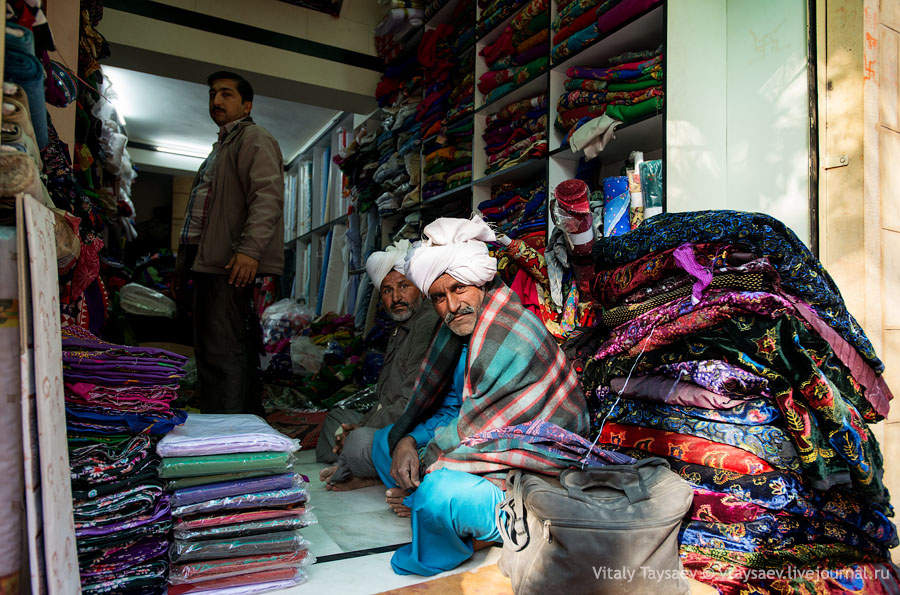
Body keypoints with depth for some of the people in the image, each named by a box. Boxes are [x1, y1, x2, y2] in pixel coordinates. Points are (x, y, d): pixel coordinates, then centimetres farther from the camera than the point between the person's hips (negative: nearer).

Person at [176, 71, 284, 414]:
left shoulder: (254, 138, -2)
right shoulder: (222, 145, 30)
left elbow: (267, 196, -18)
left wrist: (249, 249, -30)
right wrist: (189, 259, 29)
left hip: (232, 265, -11)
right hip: (209, 263, 11)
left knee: (222, 354, -14)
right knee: (210, 351, 12)